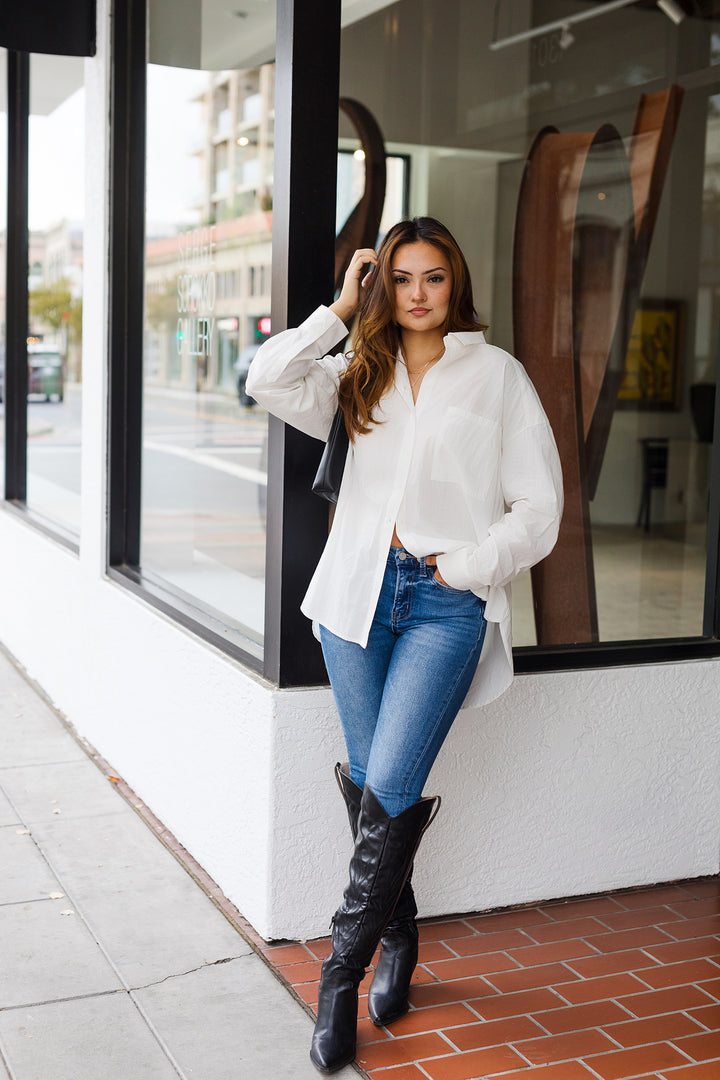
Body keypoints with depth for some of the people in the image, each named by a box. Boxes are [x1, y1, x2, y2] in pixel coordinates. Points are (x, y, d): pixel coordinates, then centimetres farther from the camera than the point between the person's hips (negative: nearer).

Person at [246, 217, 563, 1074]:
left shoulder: (497, 374, 7)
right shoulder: (359, 376, 15)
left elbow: (538, 507, 3)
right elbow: (268, 382, -4)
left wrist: (465, 570, -6)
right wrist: (339, 310, 2)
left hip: (448, 601, -3)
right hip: (359, 591, 3)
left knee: (389, 791, -12)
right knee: (373, 787, 6)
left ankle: (341, 971, 1)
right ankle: (398, 939, 26)